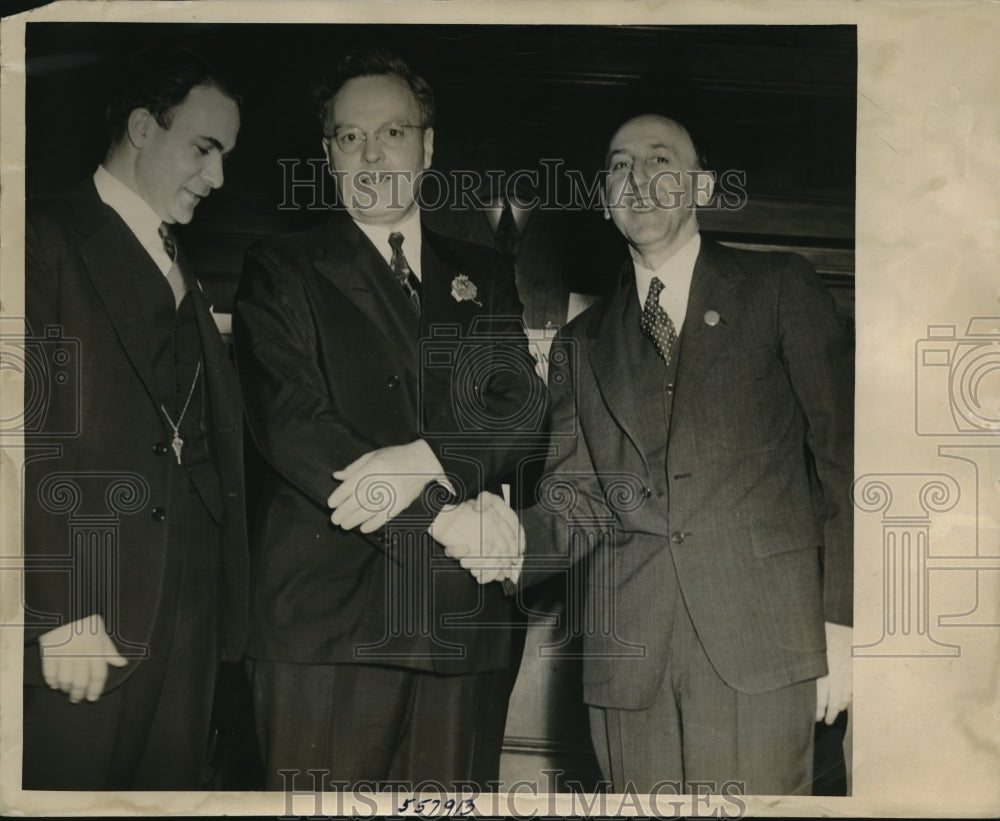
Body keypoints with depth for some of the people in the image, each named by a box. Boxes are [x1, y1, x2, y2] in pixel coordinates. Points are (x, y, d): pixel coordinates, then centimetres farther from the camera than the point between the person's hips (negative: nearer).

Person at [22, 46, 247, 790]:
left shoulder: (179, 269, 20)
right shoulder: (47, 242, -4)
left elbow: (210, 432, 13)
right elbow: (32, 435, -12)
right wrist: (61, 610, -17)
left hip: (191, 609, 7)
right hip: (88, 614, -6)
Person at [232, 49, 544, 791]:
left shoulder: (485, 276, 18)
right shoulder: (282, 273, 7)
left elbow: (522, 409, 4)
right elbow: (294, 430, -7)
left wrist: (425, 460, -16)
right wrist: (439, 518, -13)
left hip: (464, 618, 3)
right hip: (327, 614, -3)